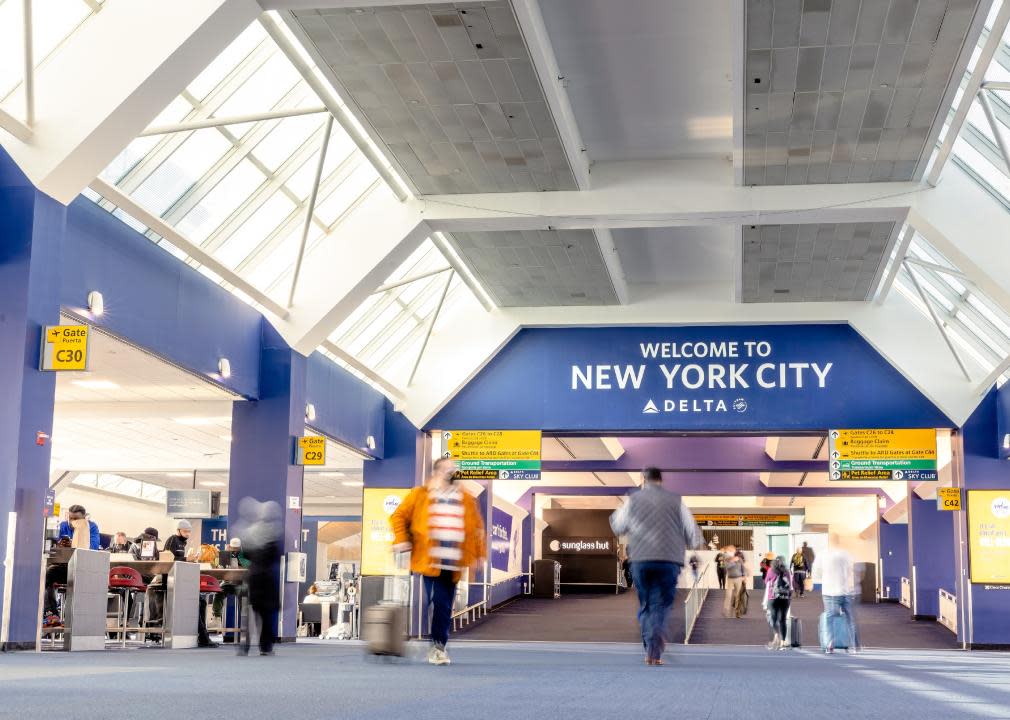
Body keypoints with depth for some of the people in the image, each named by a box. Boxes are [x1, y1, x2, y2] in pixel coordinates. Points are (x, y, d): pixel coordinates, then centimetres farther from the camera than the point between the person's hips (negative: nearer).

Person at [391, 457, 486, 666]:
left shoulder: (466, 499, 14)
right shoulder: (419, 495, 5)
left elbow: (476, 527, 16)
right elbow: (399, 516, 6)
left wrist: (478, 554, 9)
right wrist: (401, 540, -7)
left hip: (451, 564, 3)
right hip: (425, 561, -3)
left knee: (444, 606, 7)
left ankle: (438, 646, 19)